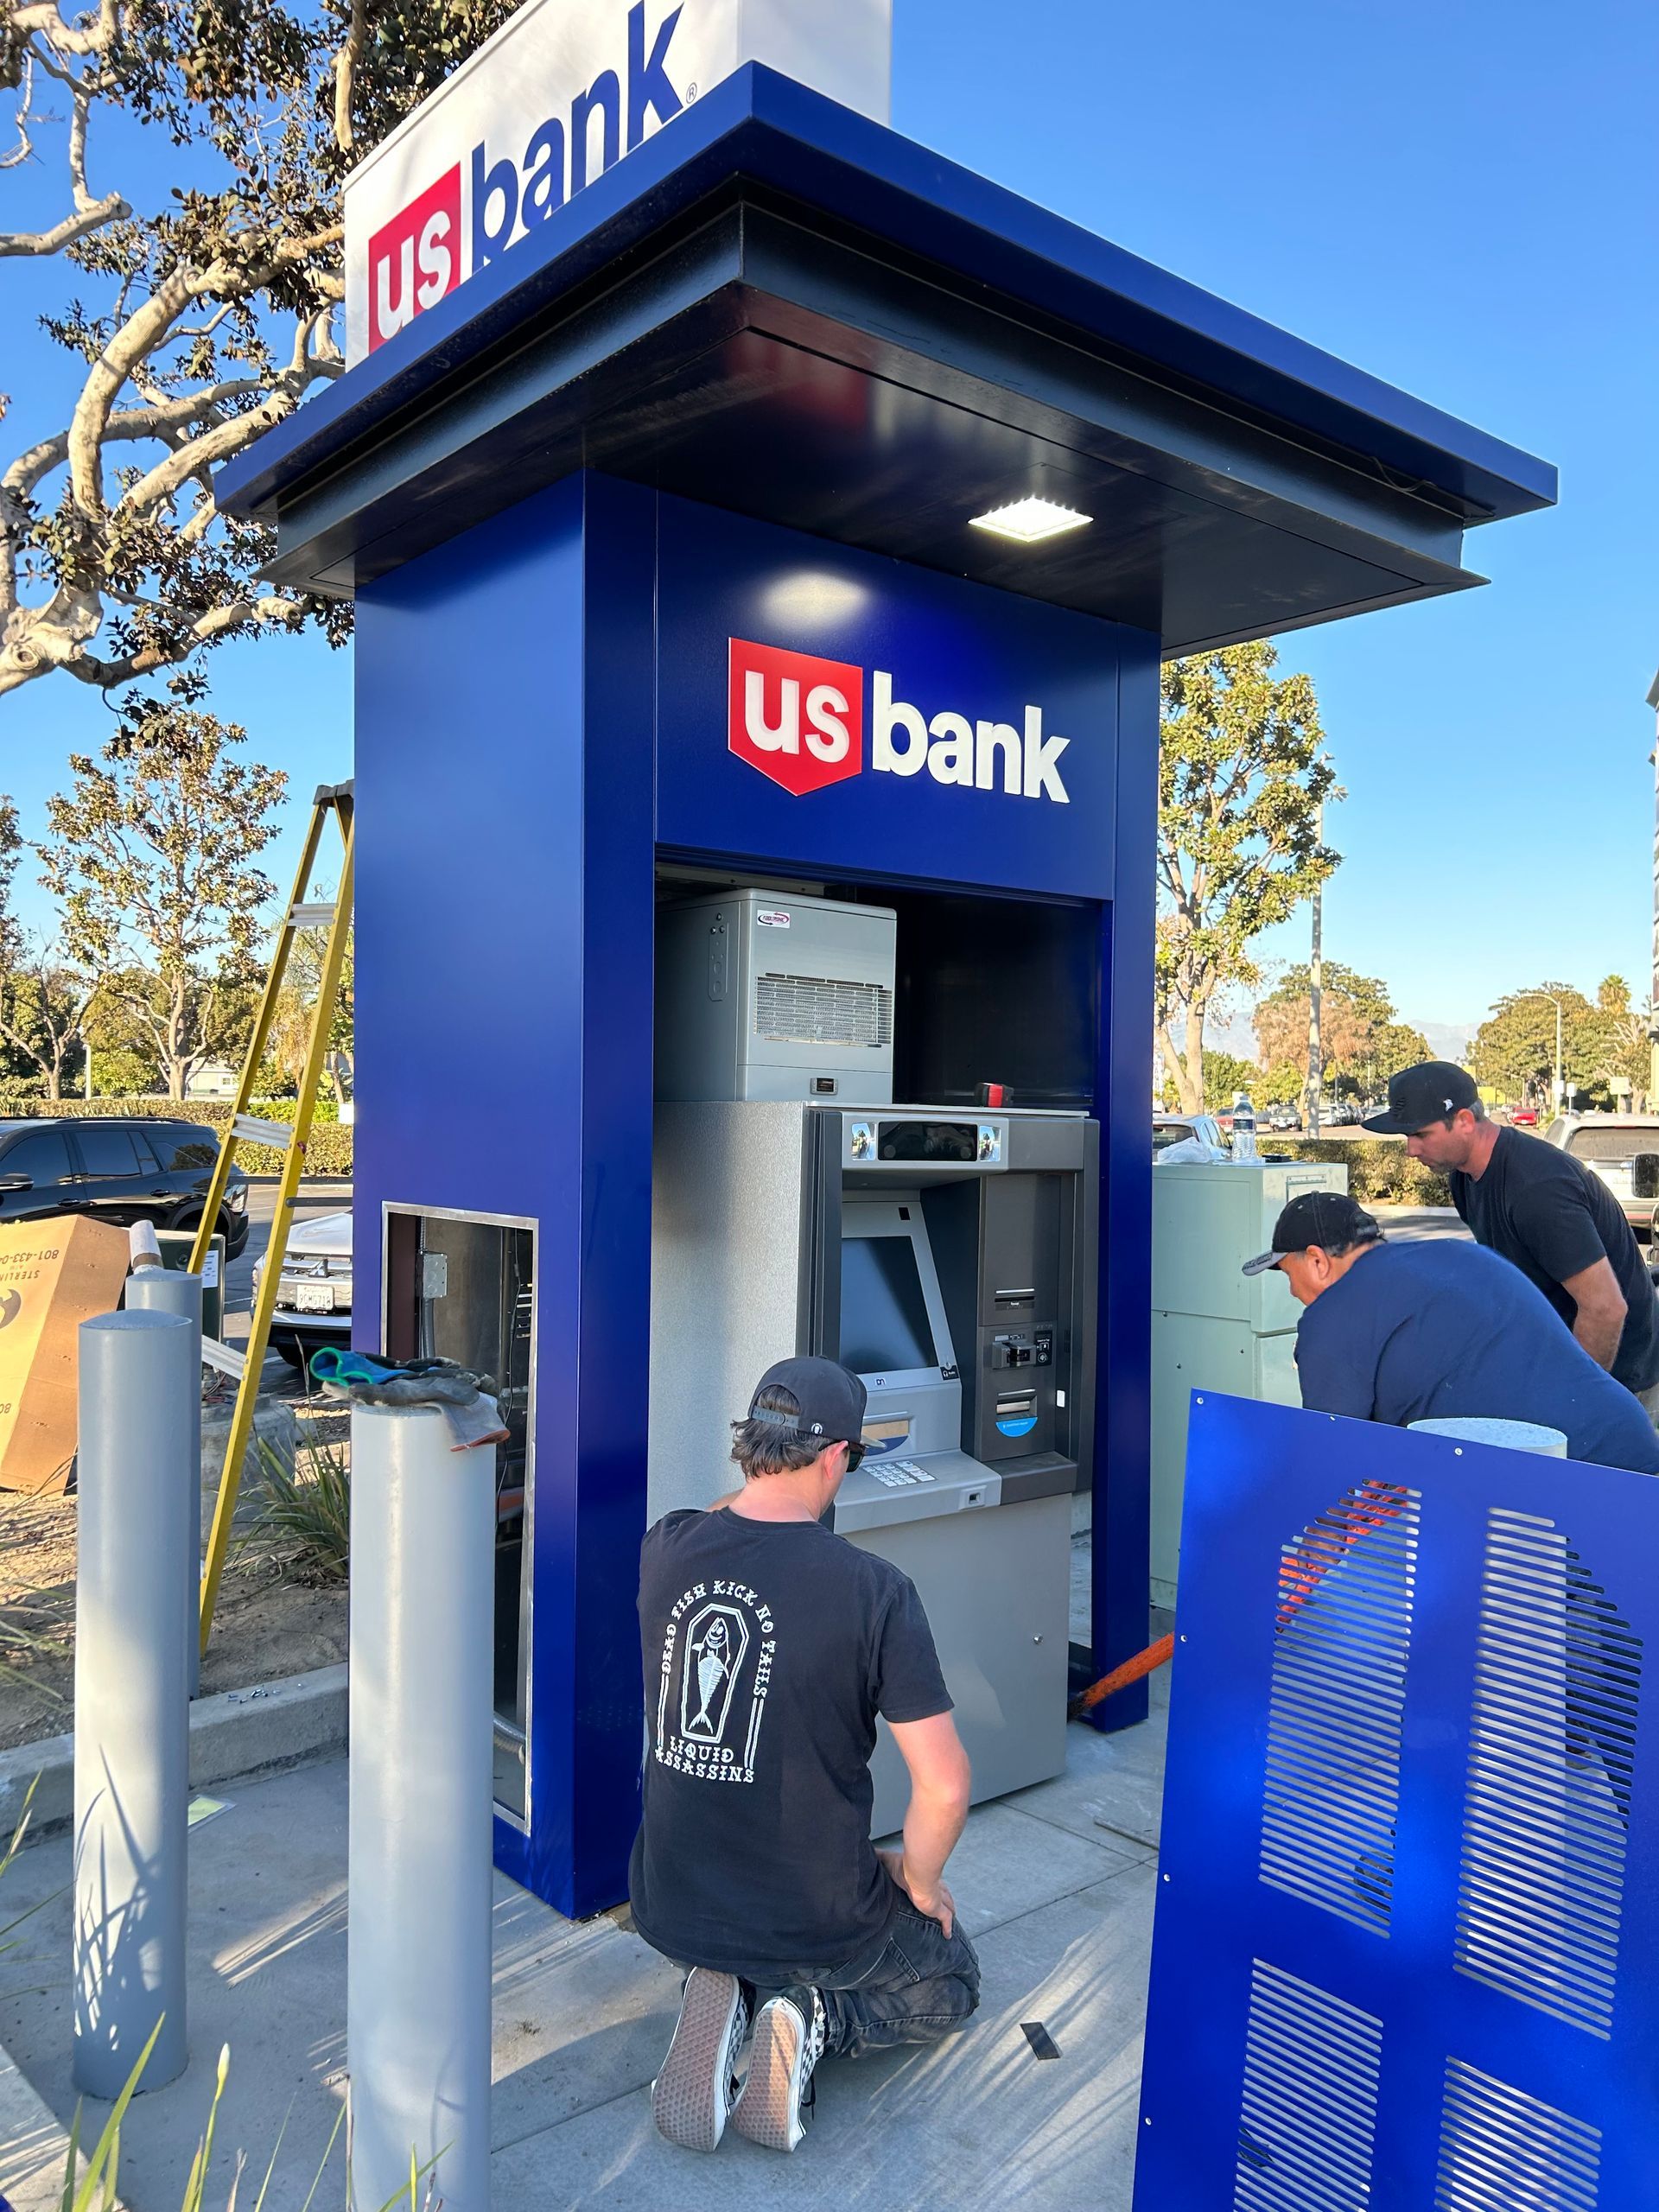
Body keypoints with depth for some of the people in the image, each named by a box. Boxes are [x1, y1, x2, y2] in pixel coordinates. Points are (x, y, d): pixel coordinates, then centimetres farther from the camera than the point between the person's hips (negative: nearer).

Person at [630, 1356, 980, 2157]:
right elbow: (944, 1787, -21)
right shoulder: (873, 1590, -25)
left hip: (668, 1908, 4)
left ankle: (724, 1998, 6)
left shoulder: (665, 1549, -12)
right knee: (951, 1982, 28)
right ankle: (816, 2021, -1)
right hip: (812, 1927, -3)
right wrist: (919, 1881, -2)